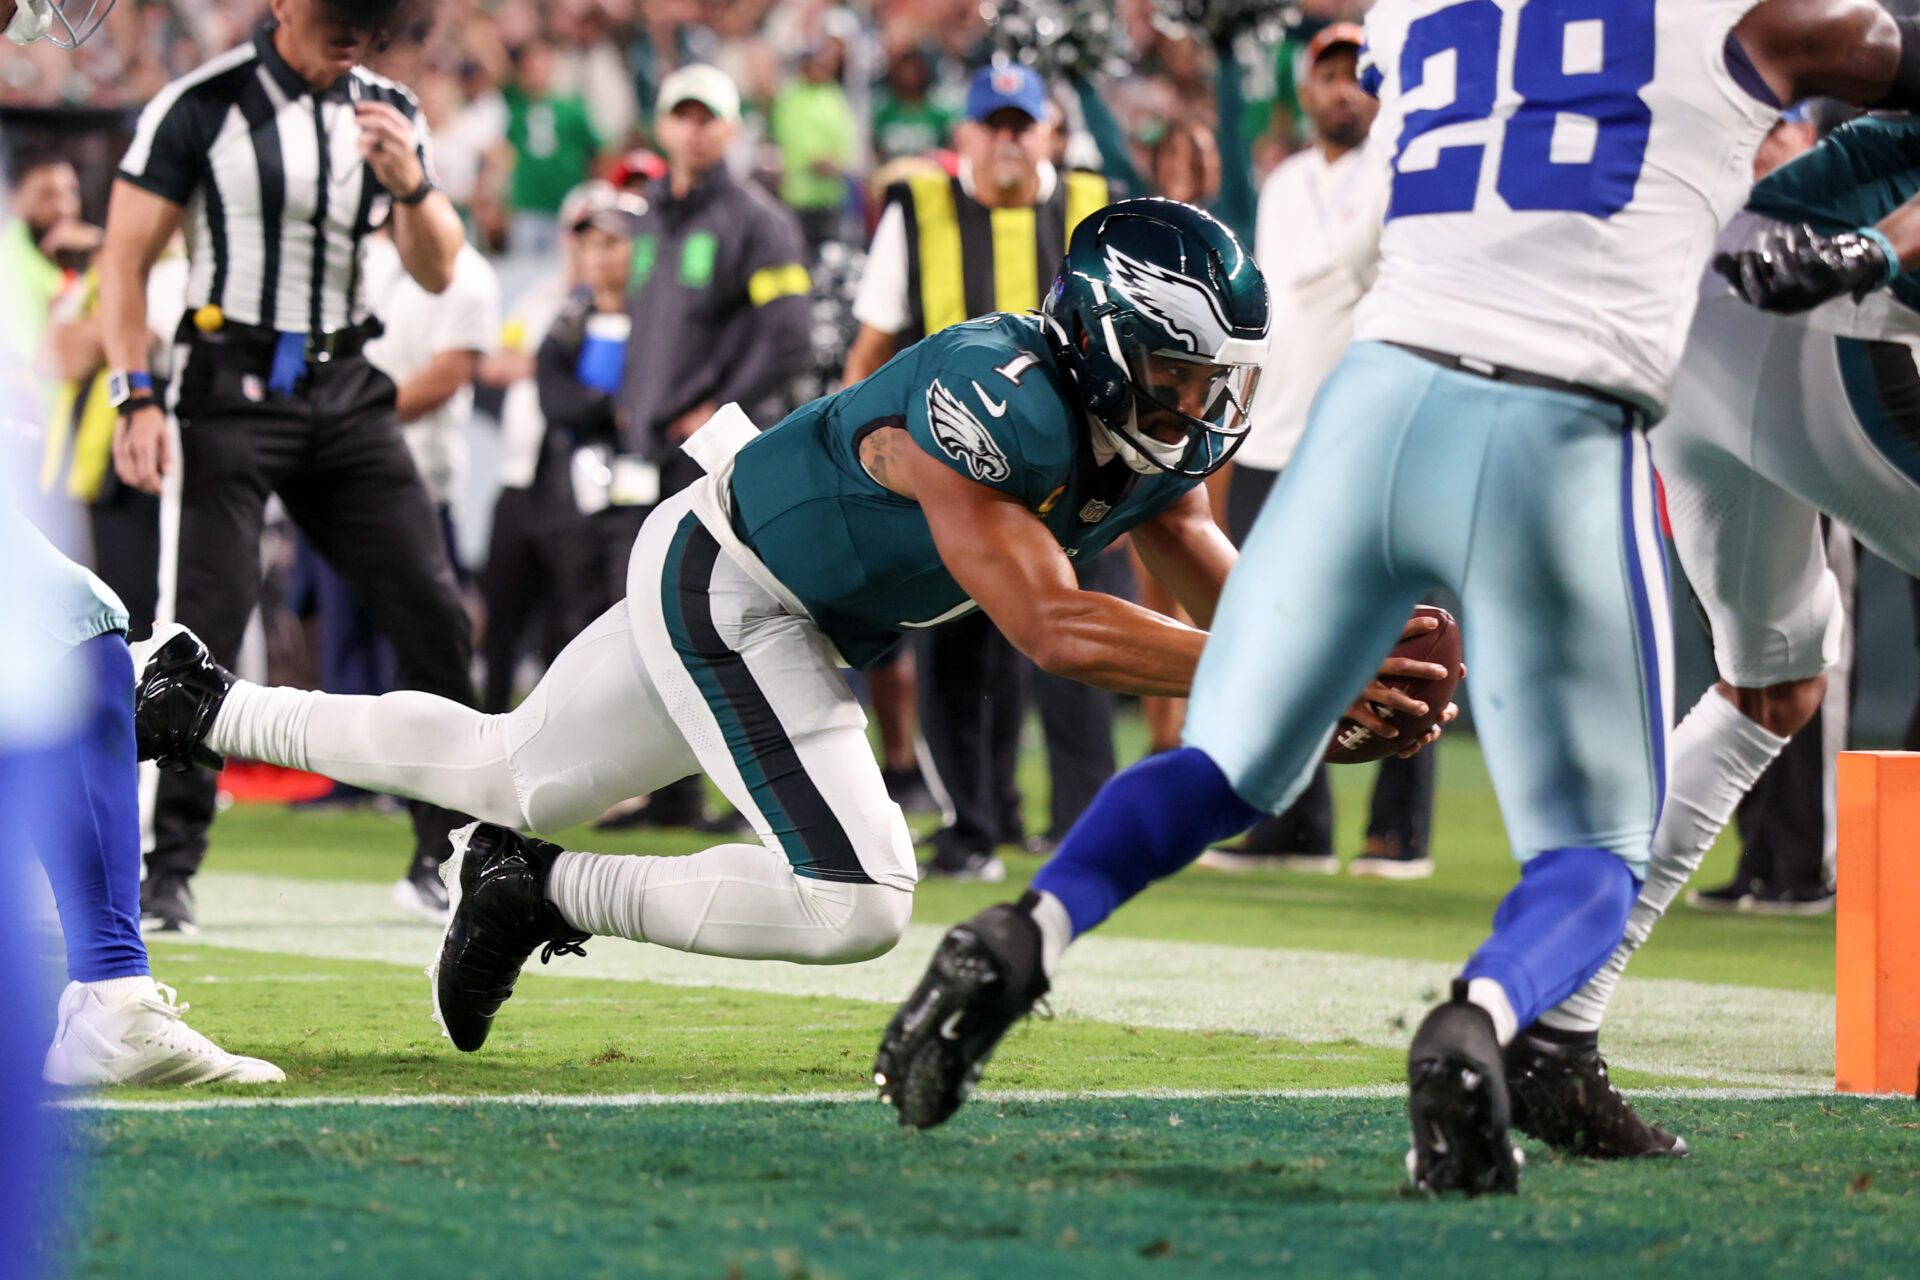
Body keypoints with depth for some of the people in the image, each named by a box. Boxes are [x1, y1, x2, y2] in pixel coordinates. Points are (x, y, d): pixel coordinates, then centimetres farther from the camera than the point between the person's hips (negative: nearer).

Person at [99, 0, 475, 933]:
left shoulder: (388, 115, 8)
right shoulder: (202, 106, -8)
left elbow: (438, 274, 8)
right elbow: (125, 259, -6)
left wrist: (410, 185, -11)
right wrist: (137, 397, -14)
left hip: (345, 392, 5)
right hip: (230, 390, -5)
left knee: (433, 614, 1)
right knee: (201, 628, -11)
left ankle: (447, 851, 13)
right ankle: (165, 870, -3)